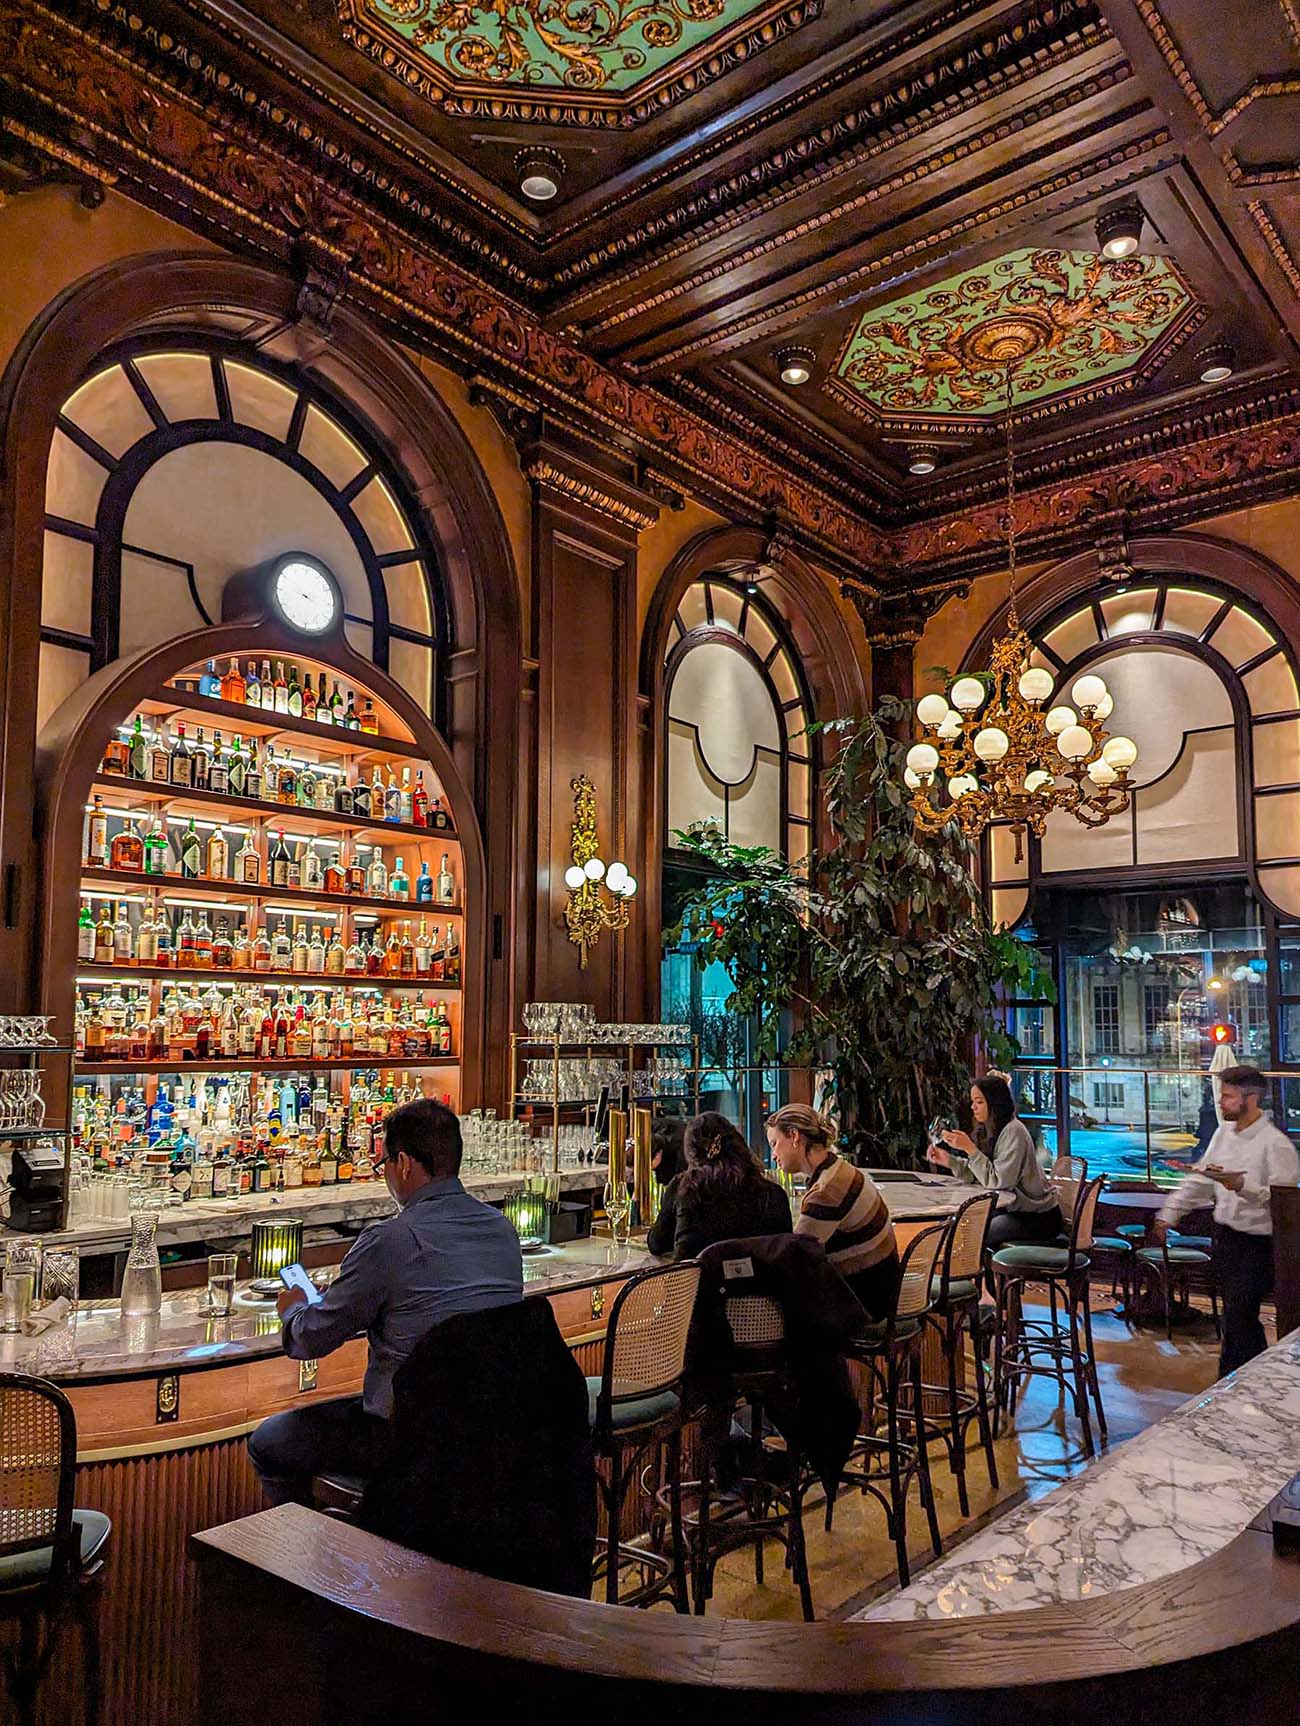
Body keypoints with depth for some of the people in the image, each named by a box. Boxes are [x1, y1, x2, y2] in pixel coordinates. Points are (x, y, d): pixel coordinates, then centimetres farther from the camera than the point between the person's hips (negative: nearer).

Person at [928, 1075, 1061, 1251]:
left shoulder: (1013, 1131, -21)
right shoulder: (989, 1131, 7)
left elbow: (999, 1182, -25)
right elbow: (976, 1175, 4)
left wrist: (969, 1148, -27)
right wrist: (948, 1160, -10)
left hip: (1038, 1217, -9)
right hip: (1013, 1208, 9)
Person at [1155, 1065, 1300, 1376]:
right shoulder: (1225, 1133, 9)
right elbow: (1198, 1180, 15)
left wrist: (1243, 1186, -33)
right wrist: (1169, 1214, 14)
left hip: (1258, 1243, -7)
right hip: (1225, 1235, 7)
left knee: (1239, 1316, -8)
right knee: (1235, 1315, 17)